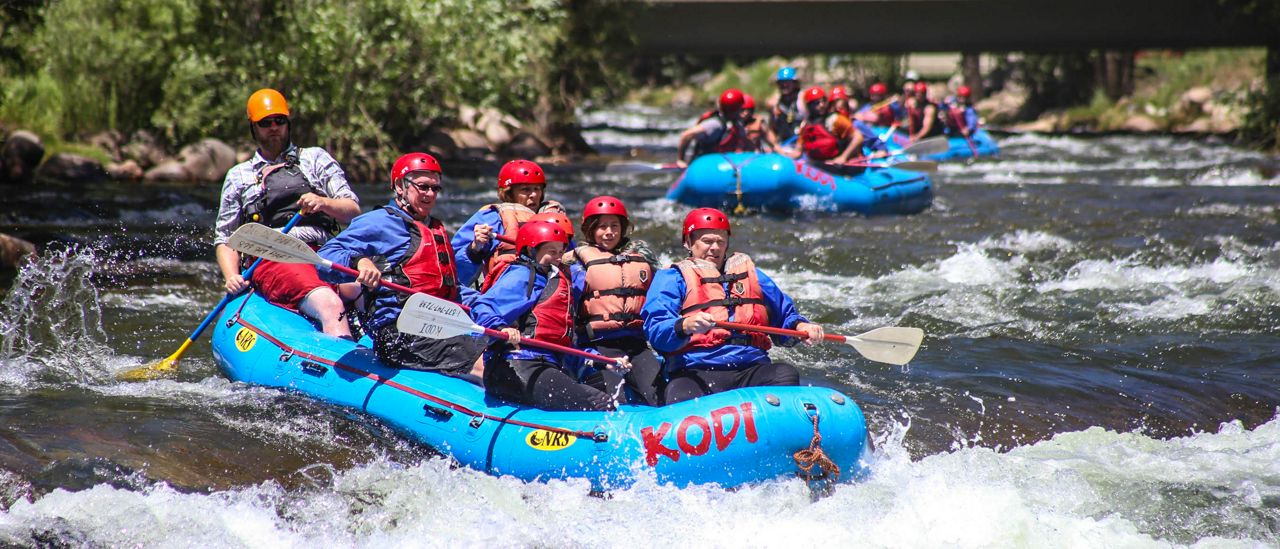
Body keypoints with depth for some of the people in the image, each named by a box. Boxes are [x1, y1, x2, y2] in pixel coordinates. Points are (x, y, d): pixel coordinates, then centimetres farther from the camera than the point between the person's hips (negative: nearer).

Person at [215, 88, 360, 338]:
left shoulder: (315, 158, 22)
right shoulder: (239, 176, 23)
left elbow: (353, 210, 13)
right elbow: (225, 238, 21)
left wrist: (324, 203, -9)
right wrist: (231, 276, 1)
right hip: (272, 261, -2)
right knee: (330, 305, -36)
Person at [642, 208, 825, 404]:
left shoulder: (749, 273, 27)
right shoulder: (672, 278, 11)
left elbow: (784, 315, 32)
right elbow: (656, 331, -4)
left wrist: (800, 326, 7)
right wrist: (685, 326, -26)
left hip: (752, 368, 4)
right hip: (696, 372, -4)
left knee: (786, 374, -29)